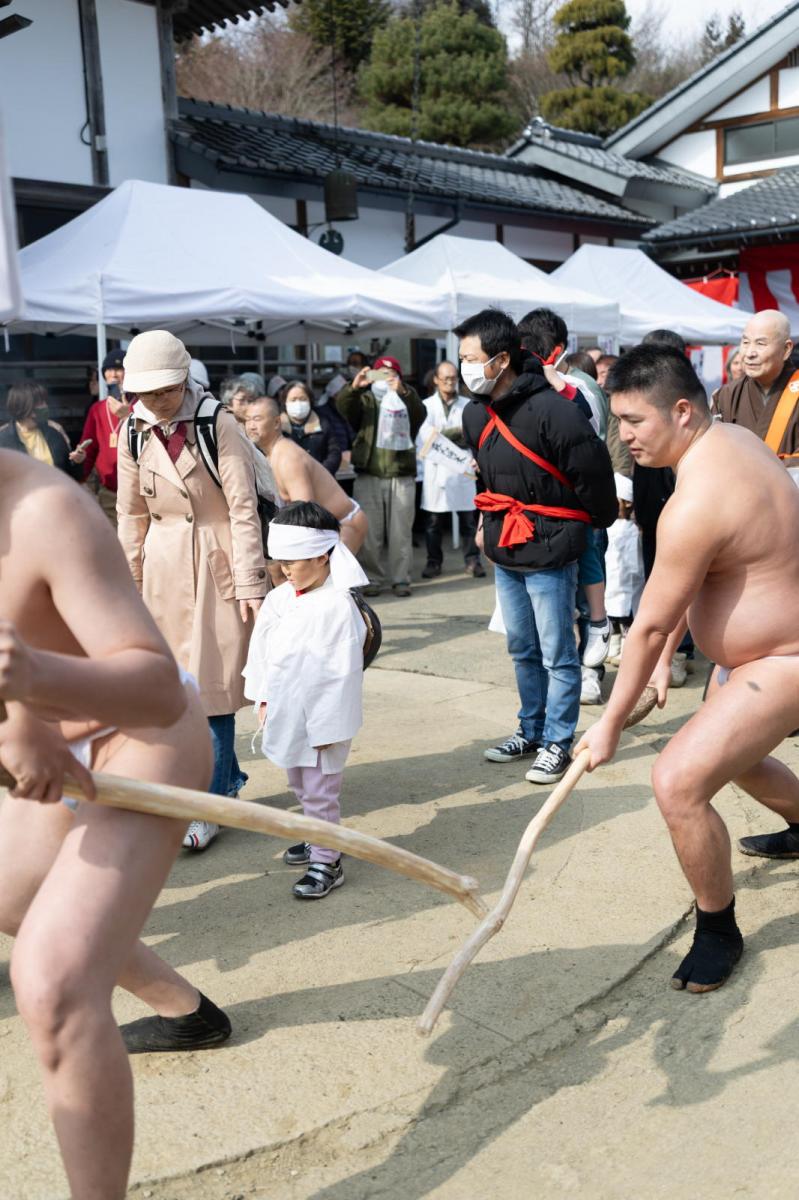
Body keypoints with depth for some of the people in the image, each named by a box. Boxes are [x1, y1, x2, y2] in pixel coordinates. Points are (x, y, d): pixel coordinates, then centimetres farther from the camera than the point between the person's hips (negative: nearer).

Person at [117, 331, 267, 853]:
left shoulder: (217, 423, -12)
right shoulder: (134, 431, 3)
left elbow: (244, 509, -12)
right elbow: (131, 513, 10)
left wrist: (249, 584, -13)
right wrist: (130, 578, 10)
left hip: (216, 562, -5)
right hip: (164, 567, 5)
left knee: (211, 685, -3)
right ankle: (228, 777, 28)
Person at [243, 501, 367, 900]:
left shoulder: (337, 606, -21)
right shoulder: (278, 599, 2)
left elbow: (343, 671, -21)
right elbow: (261, 651, 11)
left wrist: (329, 725, -19)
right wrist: (264, 700, 11)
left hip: (320, 720, -8)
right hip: (287, 715, 8)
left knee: (320, 792, 1)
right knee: (300, 786, 22)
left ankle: (326, 863, 12)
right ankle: (318, 840, 40)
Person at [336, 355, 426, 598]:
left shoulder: (407, 400, 12)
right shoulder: (365, 400, 12)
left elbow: (420, 413, -11)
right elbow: (342, 405, -8)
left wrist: (402, 391, -29)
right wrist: (355, 386, -29)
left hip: (401, 476, 0)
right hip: (369, 476, 0)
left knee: (401, 532, 3)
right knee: (370, 532, 1)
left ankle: (401, 579, 9)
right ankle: (372, 579, 9)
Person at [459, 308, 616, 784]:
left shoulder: (552, 409, -21)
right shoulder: (476, 414, 5)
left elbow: (593, 471, -16)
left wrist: (601, 523, -3)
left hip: (549, 552, -8)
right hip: (504, 550, 8)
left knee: (557, 655, 3)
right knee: (522, 650, 18)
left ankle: (557, 743, 14)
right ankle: (531, 731, 31)